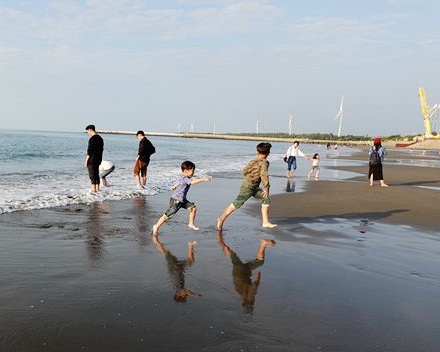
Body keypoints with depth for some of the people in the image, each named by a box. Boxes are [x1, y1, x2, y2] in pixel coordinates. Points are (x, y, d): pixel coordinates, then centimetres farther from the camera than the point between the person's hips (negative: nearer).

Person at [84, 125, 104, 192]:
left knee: (92, 174, -3)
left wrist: (86, 160, -12)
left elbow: (89, 151, -18)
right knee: (96, 174, 13)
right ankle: (97, 188, 16)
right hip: (98, 159, 8)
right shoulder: (100, 138, 11)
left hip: (92, 159, -8)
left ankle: (93, 189, -3)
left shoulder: (92, 139, -16)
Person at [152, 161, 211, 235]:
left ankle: (191, 224, 14)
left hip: (182, 200, 10)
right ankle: (156, 226, 10)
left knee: (193, 208, 1)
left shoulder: (184, 178, 9)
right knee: (167, 215, -4)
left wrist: (174, 187, 51)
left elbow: (179, 182, 31)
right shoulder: (185, 179, -22)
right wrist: (203, 179, -44)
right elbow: (193, 182, -42)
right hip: (176, 200, -10)